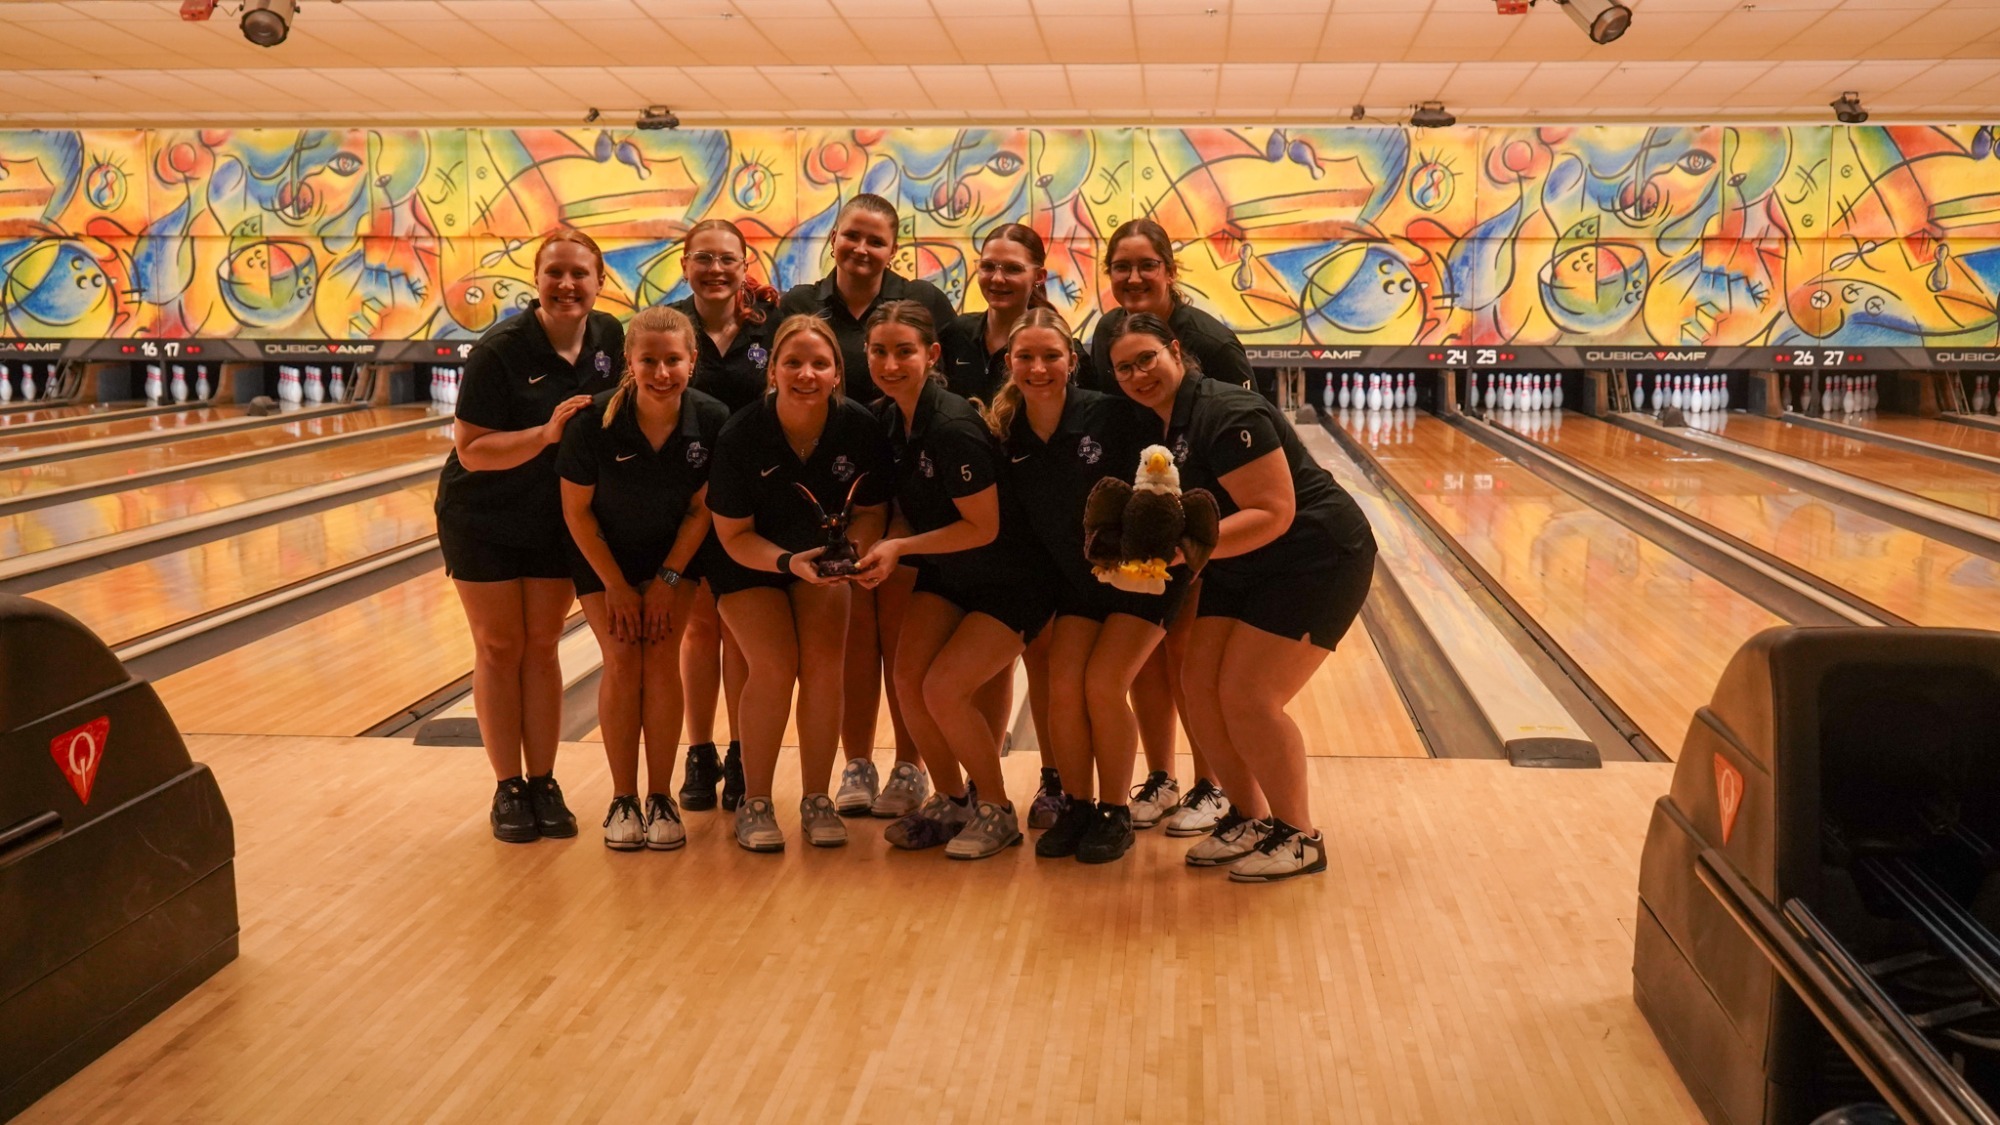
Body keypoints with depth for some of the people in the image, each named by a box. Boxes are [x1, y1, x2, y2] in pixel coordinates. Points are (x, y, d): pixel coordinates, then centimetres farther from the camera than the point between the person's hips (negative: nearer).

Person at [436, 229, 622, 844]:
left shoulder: (610, 338, -7)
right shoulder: (501, 350, -22)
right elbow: (471, 450, -23)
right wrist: (547, 433, -34)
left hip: (557, 518, 4)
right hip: (484, 520, -3)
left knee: (541, 648, 10)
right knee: (500, 649, 6)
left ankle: (543, 785, 18)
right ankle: (509, 790, 15)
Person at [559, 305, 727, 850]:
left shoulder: (712, 421, -24)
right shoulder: (594, 421, -28)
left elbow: (702, 508, -10)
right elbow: (577, 510, -15)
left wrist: (667, 580, -11)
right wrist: (616, 586, -11)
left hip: (672, 552, 1)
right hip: (604, 554, -1)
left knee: (661, 658, -7)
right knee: (622, 661, -8)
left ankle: (661, 799, 4)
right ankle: (622, 800, 3)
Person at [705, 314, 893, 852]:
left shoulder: (859, 427, -21)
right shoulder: (740, 436, -26)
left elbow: (870, 510, -6)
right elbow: (735, 535, -18)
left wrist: (851, 551, -27)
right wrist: (788, 563, -34)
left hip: (822, 553, 2)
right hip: (749, 562, -2)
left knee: (823, 664, -14)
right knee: (775, 665, -18)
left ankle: (816, 799, 3)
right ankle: (754, 803, -2)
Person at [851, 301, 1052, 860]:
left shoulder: (953, 428, -27)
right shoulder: (887, 418, -2)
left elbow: (983, 527, -22)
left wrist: (900, 548, -24)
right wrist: (883, 552, -10)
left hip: (1011, 583, -7)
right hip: (945, 575, 7)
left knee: (944, 688, -17)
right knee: (908, 676, -9)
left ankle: (996, 812, 7)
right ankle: (951, 802, 13)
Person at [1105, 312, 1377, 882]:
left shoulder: (1226, 416, -24)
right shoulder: (1157, 426, 4)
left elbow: (1273, 514, -28)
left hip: (1313, 562, -9)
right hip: (1240, 571, 9)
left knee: (1247, 697, -13)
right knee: (1199, 681, 1)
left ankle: (1299, 838, 5)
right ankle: (1248, 818, 18)